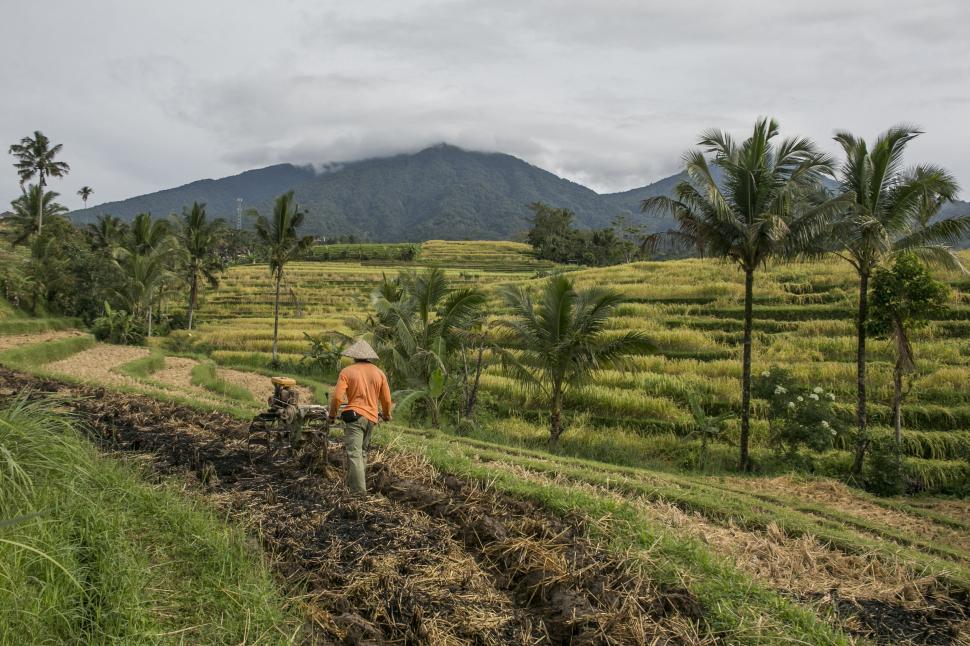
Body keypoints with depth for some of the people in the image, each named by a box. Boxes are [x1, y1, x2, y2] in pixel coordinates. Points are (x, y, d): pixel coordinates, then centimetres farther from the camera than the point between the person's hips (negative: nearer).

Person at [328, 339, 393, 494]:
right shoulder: (379, 373, 8)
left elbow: (337, 397, -10)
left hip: (355, 416, -5)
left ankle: (358, 490, -15)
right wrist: (386, 414, 29)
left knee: (354, 454, -7)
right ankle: (353, 482, 25)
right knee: (362, 452, 19)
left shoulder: (347, 372, -4)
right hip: (372, 417, 5)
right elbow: (386, 399, 11)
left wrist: (332, 414, 7)